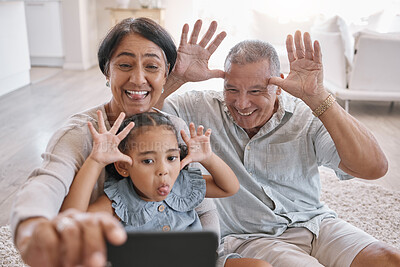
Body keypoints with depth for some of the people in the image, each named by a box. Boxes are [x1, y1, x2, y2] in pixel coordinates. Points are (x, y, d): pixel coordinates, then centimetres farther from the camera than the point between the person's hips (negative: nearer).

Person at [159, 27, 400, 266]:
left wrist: (317, 97, -27)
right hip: (249, 238, -1)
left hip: (314, 224, 2)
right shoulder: (202, 108, -4)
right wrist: (175, 78, -26)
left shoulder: (308, 117, -7)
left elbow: (375, 168, -20)